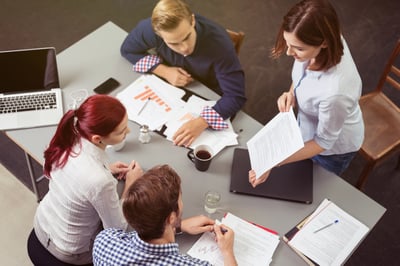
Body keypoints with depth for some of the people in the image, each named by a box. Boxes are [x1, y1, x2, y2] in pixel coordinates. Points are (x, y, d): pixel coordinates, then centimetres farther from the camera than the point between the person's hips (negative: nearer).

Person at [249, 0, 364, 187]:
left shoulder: (335, 91, -47)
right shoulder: (327, 38, -28)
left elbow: (323, 142, -28)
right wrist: (291, 93, -20)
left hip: (333, 147, -5)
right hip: (309, 126, 6)